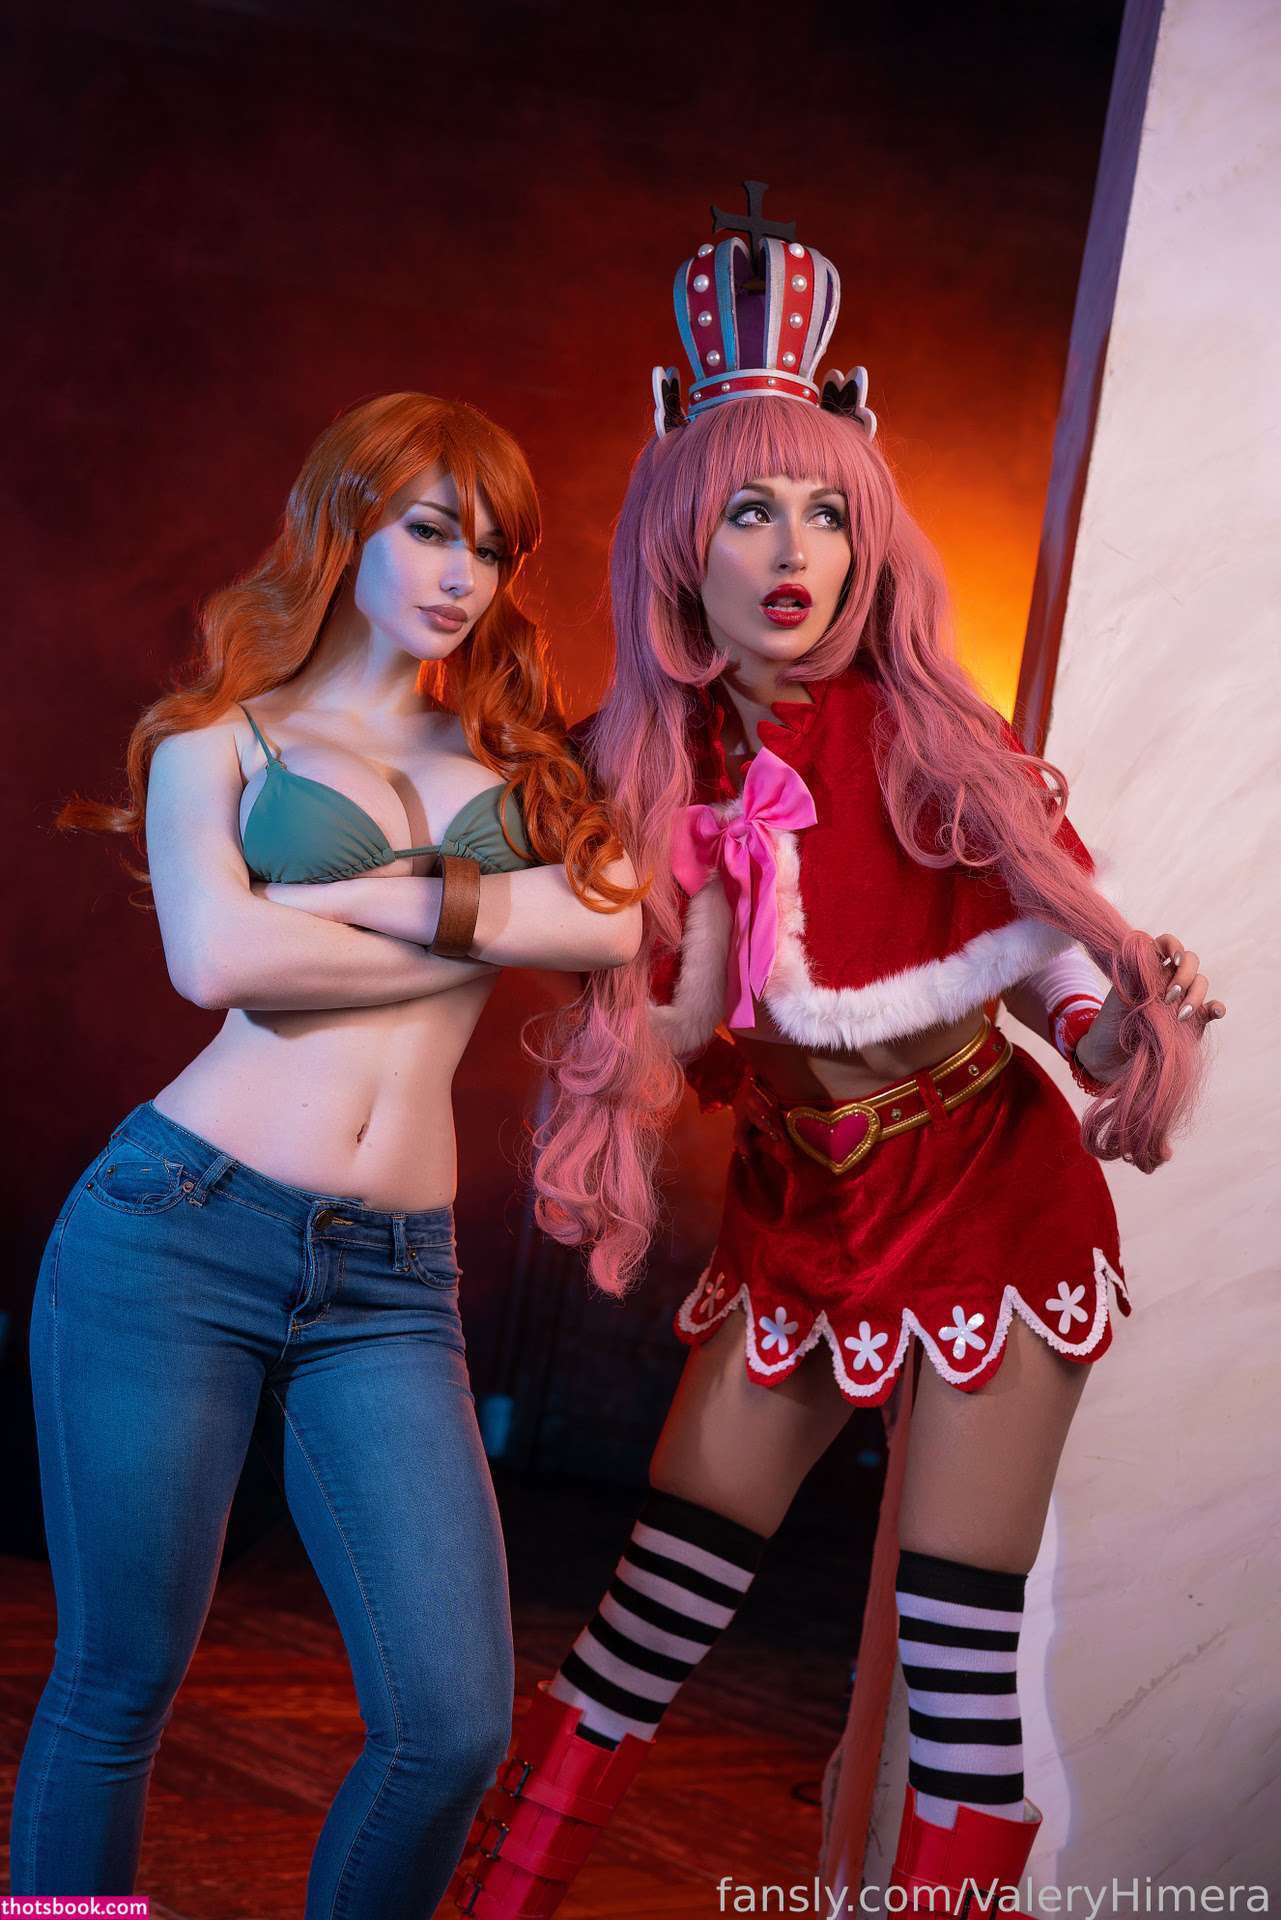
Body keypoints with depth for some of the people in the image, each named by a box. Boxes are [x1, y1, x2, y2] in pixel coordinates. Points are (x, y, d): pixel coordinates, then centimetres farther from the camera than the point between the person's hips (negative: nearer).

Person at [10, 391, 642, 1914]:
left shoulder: (516, 755, 17)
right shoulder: (218, 734, 9)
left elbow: (620, 920, -3)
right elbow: (217, 960, -11)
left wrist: (391, 897, -7)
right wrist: (495, 934, -4)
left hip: (390, 1285, 3)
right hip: (178, 1228, -2)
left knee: (455, 1724, -4)